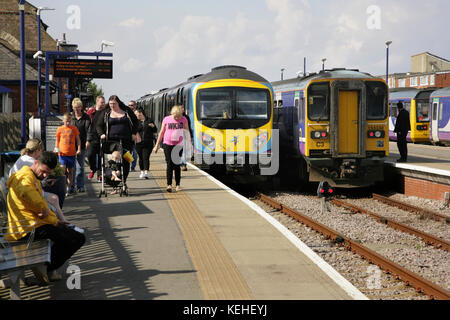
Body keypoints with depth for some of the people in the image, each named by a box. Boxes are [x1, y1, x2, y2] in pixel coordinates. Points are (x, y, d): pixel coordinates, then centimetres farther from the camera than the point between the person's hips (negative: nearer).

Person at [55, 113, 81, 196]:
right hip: (62, 153, -1)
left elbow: (78, 140, 7)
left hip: (72, 153, 1)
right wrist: (56, 149, -2)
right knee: (62, 170, -12)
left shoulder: (74, 128, 4)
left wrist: (79, 149, -4)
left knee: (70, 171, 7)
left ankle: (68, 188, 16)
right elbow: (57, 140, 12)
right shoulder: (60, 129, 4)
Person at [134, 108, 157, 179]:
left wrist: (153, 126, -9)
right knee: (141, 158, 8)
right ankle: (142, 172, 20)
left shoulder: (149, 120, 5)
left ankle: (146, 172, -12)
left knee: (146, 157, -9)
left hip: (148, 143, -2)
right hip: (139, 143, 2)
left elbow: (155, 130, 10)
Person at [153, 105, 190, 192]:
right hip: (167, 144, -1)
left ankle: (178, 185, 10)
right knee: (169, 164, -6)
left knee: (177, 165, 5)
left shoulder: (183, 120, 0)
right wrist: (157, 145, 8)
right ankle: (169, 185, -7)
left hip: (178, 145, 1)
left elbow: (187, 132, 8)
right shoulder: (166, 120, -2)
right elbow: (161, 133, 6)